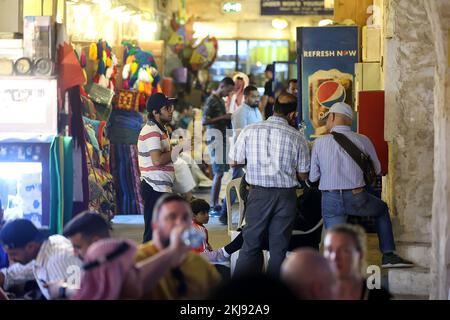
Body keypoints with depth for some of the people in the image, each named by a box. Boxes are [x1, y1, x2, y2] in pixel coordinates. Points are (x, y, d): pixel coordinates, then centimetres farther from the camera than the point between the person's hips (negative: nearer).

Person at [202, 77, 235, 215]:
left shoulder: (221, 100, 18)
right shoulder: (211, 101, -10)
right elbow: (204, 121, -18)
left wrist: (228, 119, 9)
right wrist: (223, 117, -18)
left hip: (222, 137, 9)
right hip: (215, 136, -9)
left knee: (220, 172, 8)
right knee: (218, 173, -10)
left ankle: (216, 204, 11)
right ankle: (213, 206, -7)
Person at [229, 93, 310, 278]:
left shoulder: (250, 131, -3)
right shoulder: (297, 138, -4)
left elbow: (233, 162, 2)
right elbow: (303, 175, 2)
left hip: (258, 194, 1)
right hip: (286, 196, -1)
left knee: (251, 245, 9)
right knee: (279, 249, 7)